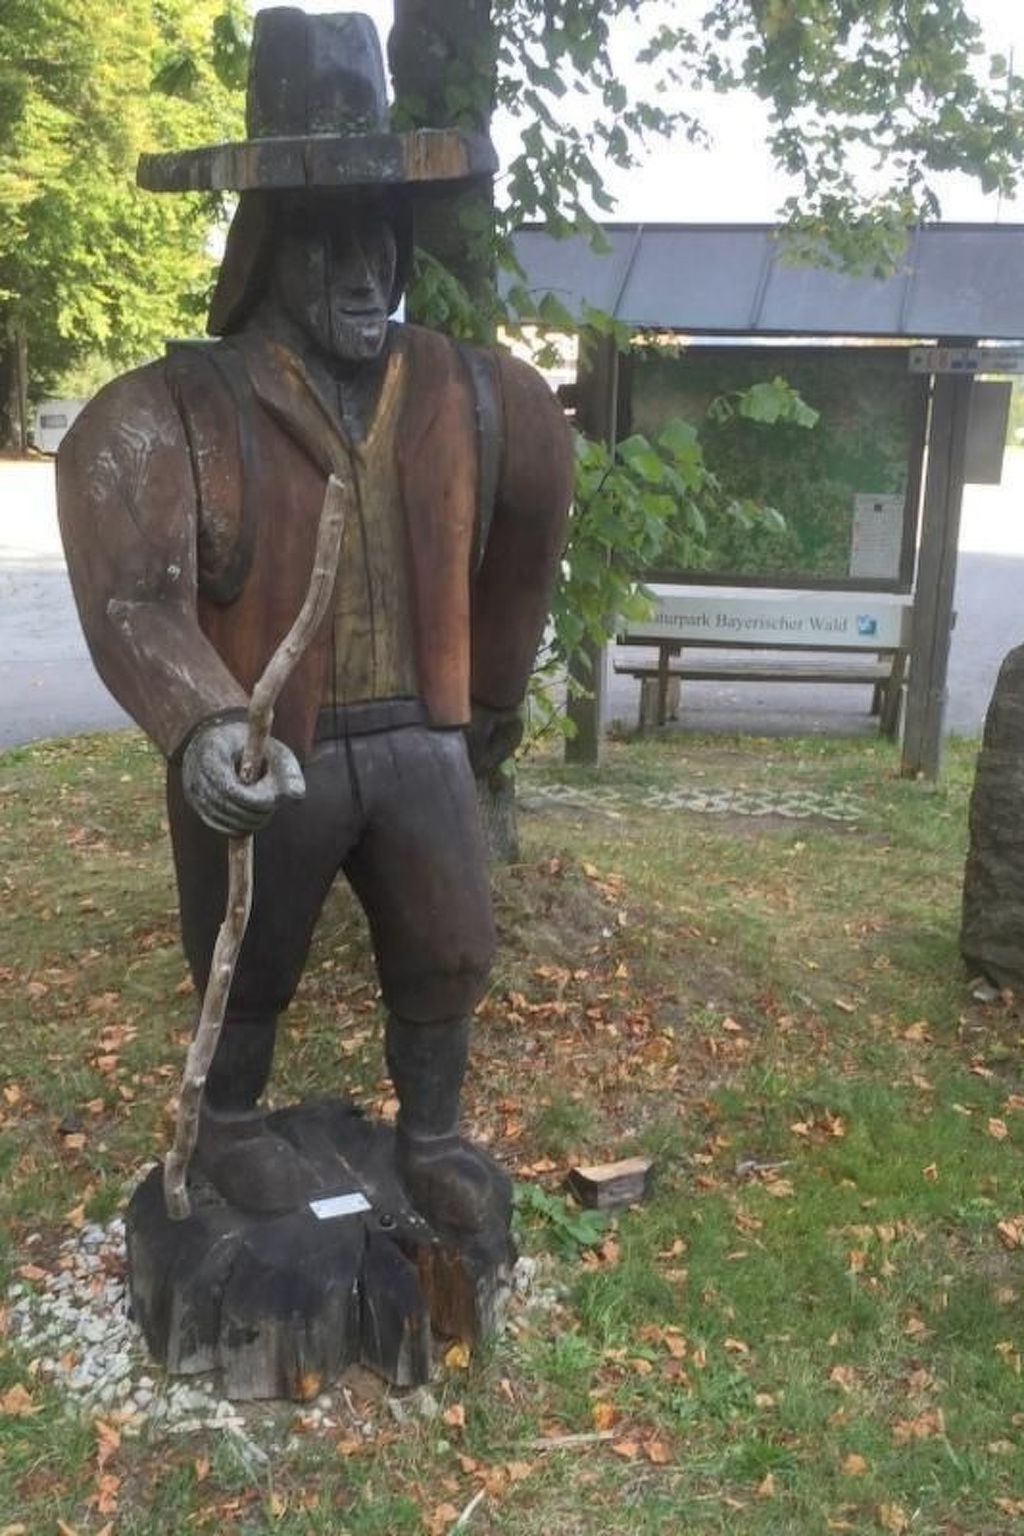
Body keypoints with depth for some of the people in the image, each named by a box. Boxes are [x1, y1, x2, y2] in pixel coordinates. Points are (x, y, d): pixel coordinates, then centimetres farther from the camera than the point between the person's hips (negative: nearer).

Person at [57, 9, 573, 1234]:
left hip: (418, 739, 4)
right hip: (263, 755, -3)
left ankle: (429, 1140, 36)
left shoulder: (477, 396, -1)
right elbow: (133, 595, -28)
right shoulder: (166, 417, -15)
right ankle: (228, 1130, 44)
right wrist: (203, 728, -47)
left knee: (450, 956, 11)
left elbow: (524, 541, 14)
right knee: (249, 973, 16)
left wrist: (495, 695, 21)